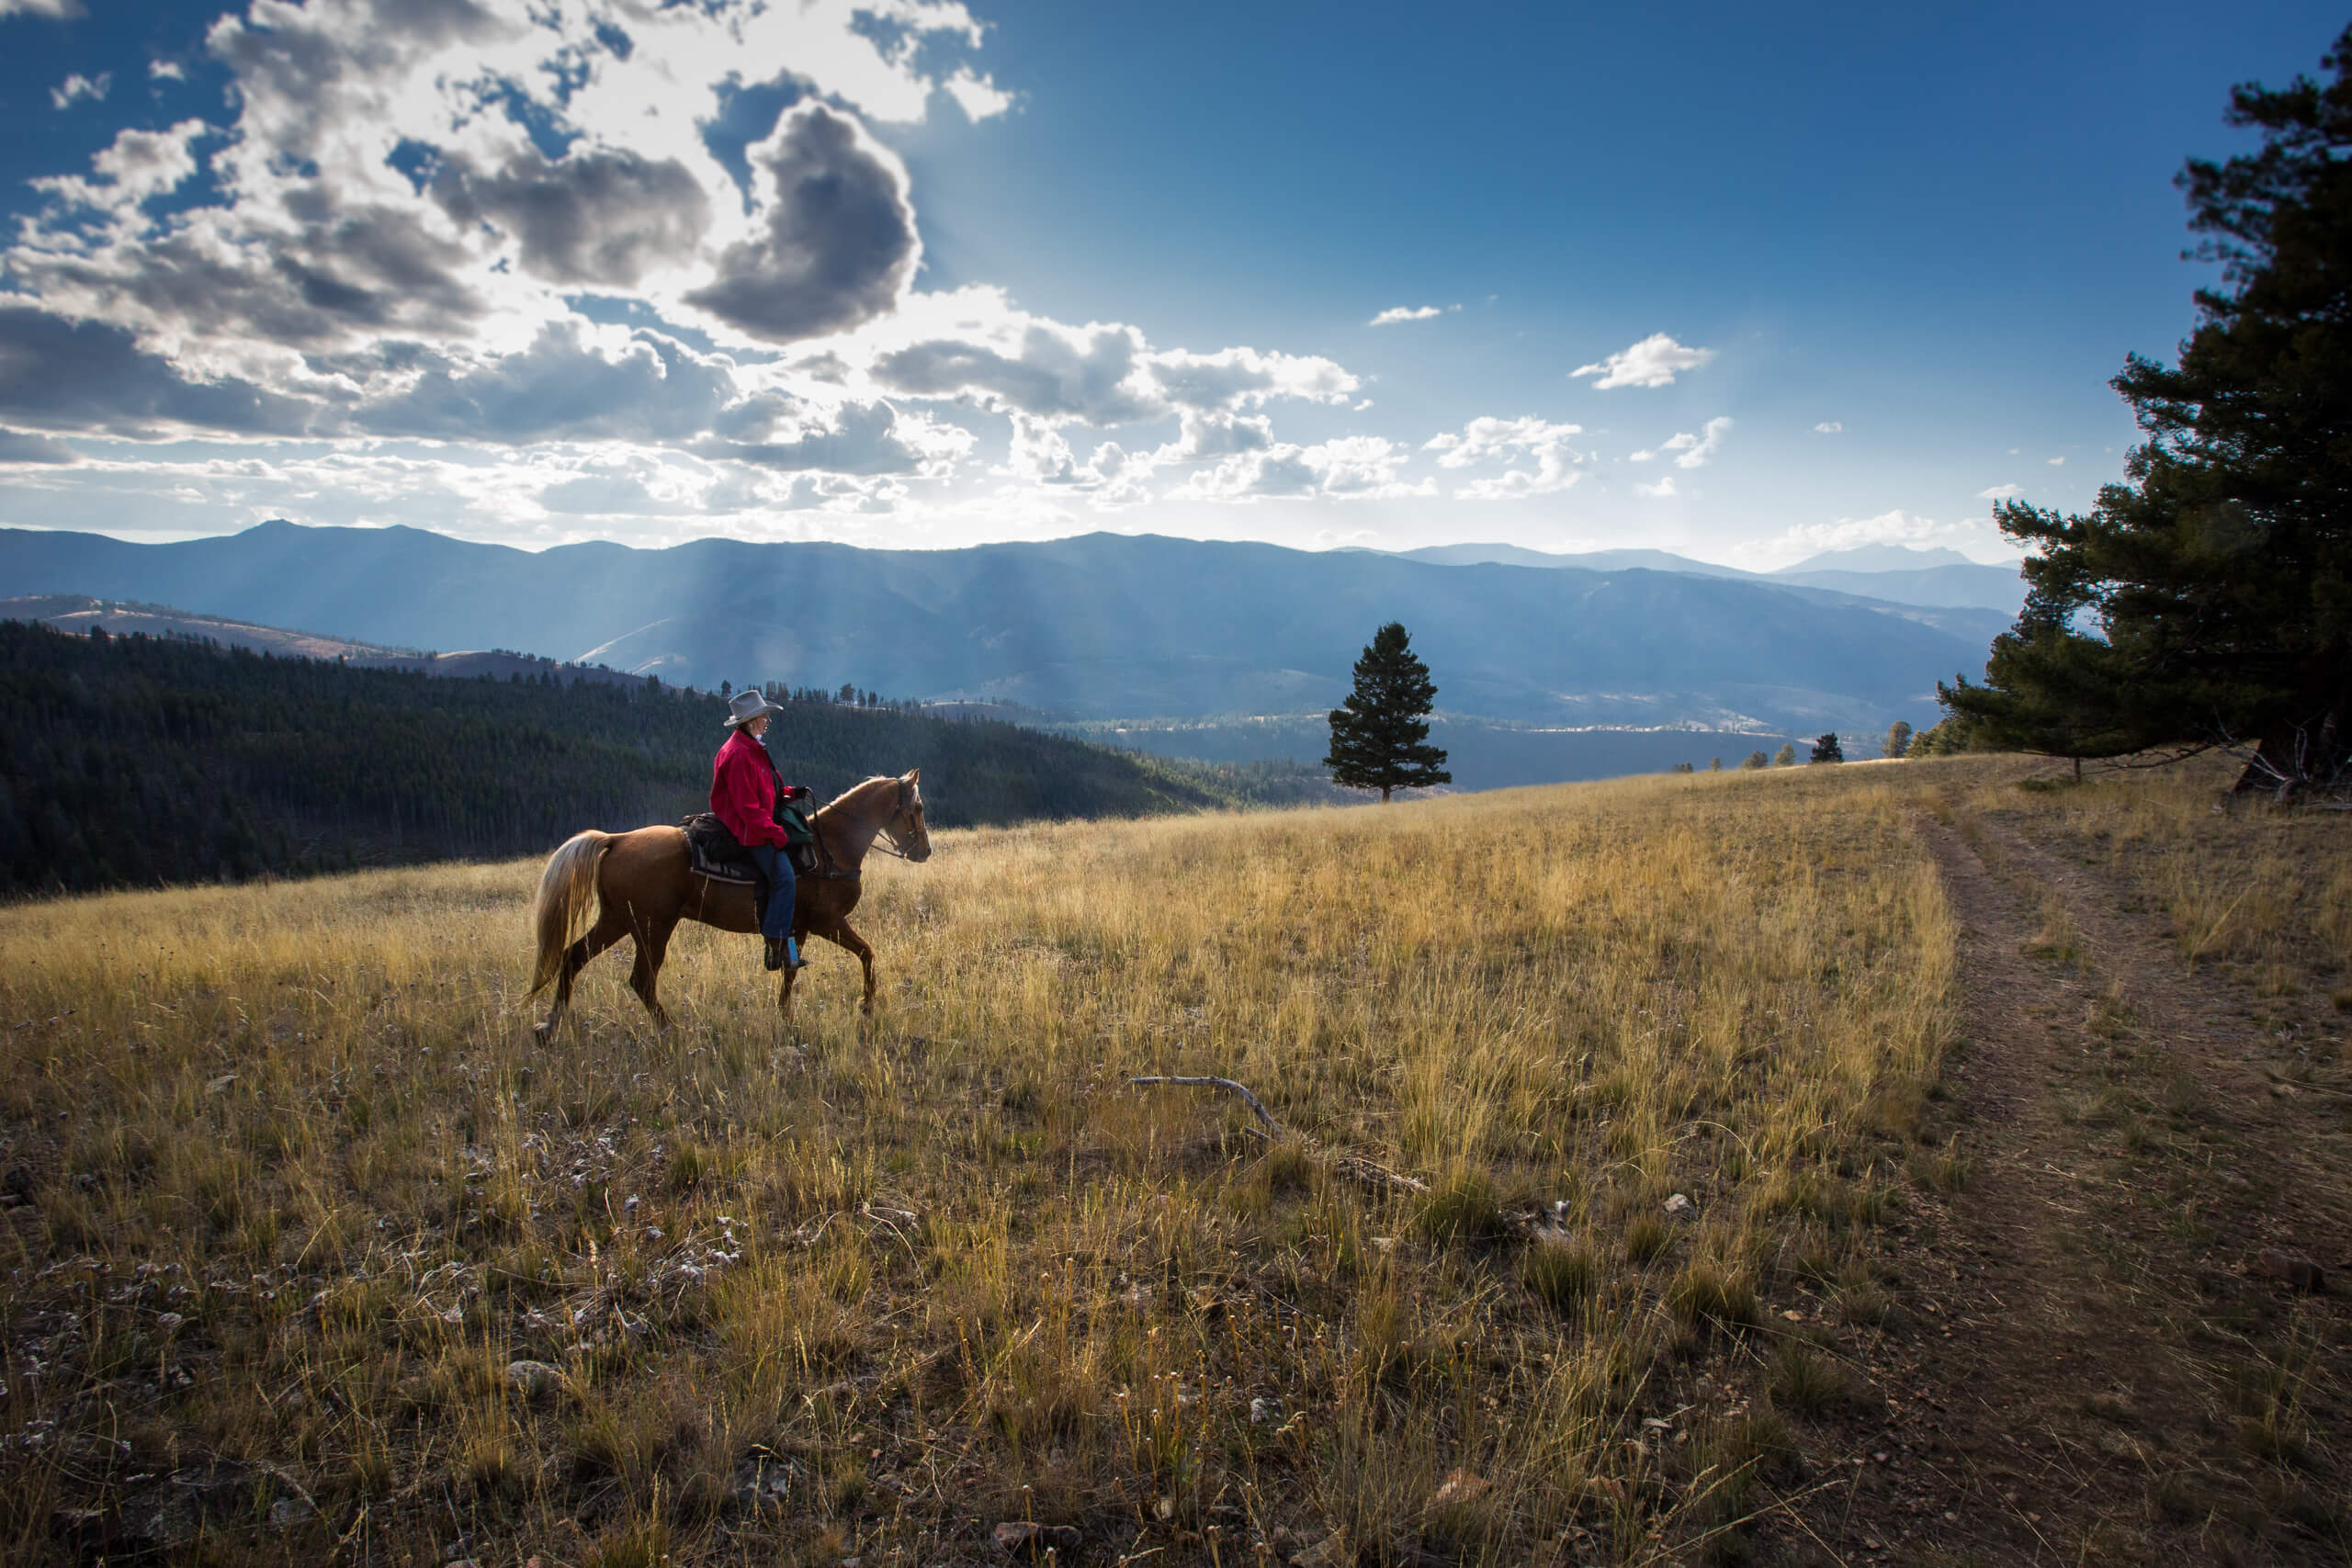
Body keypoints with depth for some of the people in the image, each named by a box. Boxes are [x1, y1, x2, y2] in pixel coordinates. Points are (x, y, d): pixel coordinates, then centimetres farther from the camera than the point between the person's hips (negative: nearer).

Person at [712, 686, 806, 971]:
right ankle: (777, 946, -16)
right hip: (749, 830, -11)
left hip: (759, 826, 11)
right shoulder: (738, 754, -17)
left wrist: (787, 792, 9)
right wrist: (772, 831, -20)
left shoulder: (752, 749, 16)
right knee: (783, 875, -19)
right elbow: (747, 805, -21)